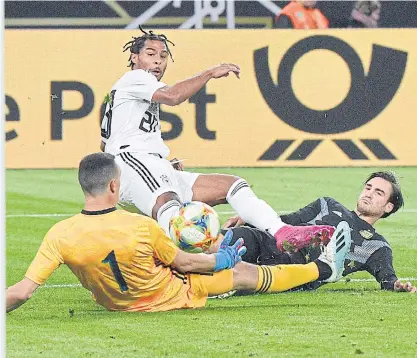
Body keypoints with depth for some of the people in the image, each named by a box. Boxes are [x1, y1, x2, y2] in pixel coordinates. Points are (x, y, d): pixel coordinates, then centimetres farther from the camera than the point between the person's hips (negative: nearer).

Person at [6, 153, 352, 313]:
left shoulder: (60, 235, -27)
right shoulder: (141, 227, -32)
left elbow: (22, 291, -29)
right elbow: (183, 263, -13)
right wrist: (222, 261, 5)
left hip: (110, 300, 4)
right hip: (172, 296, -4)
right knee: (246, 274, 15)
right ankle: (324, 268, 33)